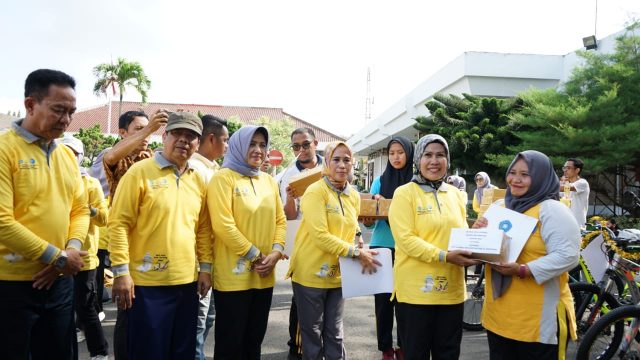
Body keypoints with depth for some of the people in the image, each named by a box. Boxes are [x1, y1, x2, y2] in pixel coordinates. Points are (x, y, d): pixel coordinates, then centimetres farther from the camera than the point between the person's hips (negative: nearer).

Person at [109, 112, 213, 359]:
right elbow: (118, 223, -10)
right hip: (147, 283, -5)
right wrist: (121, 272, -14)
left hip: (187, 282, 6)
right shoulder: (140, 172, -7)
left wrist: (205, 267, 9)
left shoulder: (198, 181, 9)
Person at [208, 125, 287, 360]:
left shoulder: (269, 181, 11)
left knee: (254, 340, 17)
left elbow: (280, 220, 11)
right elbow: (223, 225, -16)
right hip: (233, 276, -6)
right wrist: (255, 255, -14)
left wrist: (276, 252, -6)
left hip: (264, 276, 6)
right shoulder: (224, 178, -9)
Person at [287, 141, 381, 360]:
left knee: (335, 333, 15)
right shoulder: (315, 191, -14)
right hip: (311, 274, -5)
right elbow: (320, 236, -21)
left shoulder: (354, 196, 7)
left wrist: (361, 253, -3)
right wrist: (357, 253, -20)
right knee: (313, 333, 8)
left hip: (337, 275, 6)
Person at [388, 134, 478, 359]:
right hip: (415, 290, -5)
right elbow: (406, 239, -15)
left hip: (452, 290, 5)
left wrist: (470, 251, -6)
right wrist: (445, 256, -24)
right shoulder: (405, 193, -6)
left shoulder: (456, 194, 11)